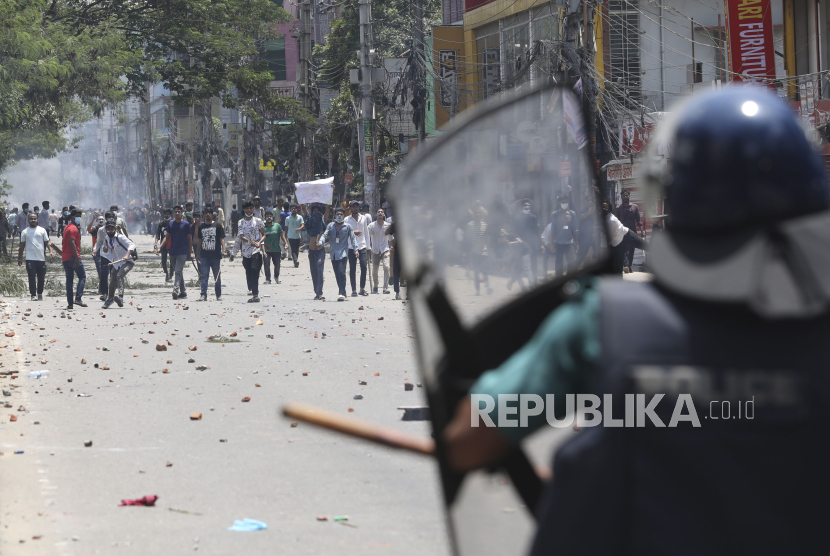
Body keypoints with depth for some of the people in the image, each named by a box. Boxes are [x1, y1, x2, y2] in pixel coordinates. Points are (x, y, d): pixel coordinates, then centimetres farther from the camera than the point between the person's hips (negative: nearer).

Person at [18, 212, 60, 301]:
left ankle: (40, 294, 21)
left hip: (41, 258, 1)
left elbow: (47, 242, 7)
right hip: (30, 259, -1)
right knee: (32, 277, -9)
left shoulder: (42, 230, 8)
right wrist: (19, 258, 10)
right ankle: (33, 295, -8)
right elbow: (22, 246, 13)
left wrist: (51, 251, -10)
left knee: (41, 278, 6)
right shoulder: (25, 232, 9)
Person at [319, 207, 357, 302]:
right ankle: (342, 292, 16)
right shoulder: (330, 226, 10)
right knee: (337, 274, 6)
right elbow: (325, 235, 5)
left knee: (341, 272, -18)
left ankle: (342, 293, -21)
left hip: (343, 252, -4)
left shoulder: (347, 227, 5)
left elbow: (353, 238, 4)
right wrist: (321, 243, -16)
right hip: (333, 253, 4)